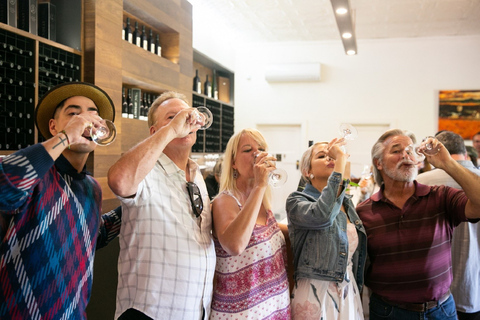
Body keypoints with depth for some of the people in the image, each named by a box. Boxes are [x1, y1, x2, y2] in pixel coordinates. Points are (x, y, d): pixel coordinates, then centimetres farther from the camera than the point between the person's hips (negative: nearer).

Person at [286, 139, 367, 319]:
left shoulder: (347, 202, 9)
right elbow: (321, 216, -32)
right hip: (315, 295, -6)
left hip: (350, 293, 6)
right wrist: (340, 164, -26)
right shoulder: (297, 201, -9)